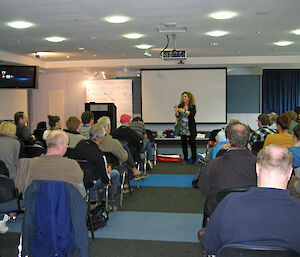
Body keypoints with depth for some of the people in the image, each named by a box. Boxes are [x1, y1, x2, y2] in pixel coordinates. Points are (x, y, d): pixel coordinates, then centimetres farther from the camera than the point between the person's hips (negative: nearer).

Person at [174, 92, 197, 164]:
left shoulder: (192, 106, 1)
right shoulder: (180, 106, 8)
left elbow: (192, 113, -17)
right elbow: (177, 116, 3)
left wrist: (184, 111, -23)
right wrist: (176, 111, -16)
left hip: (190, 128, -3)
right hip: (182, 127, 3)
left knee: (192, 143, -3)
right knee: (184, 143, 3)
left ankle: (194, 159, 5)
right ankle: (185, 159, 10)